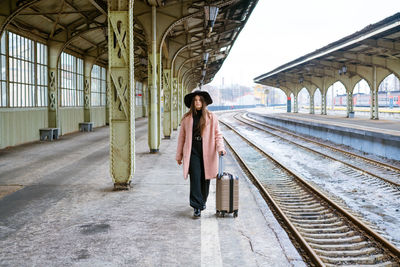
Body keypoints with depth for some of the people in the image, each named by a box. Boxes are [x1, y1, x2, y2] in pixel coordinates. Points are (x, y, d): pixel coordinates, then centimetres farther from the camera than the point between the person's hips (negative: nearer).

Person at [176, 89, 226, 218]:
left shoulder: (211, 117, 4)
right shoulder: (187, 118, 5)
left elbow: (218, 134, 5)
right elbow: (182, 137, 10)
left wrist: (220, 148, -13)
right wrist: (179, 156, 10)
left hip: (207, 153, 1)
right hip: (193, 152, -1)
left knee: (205, 179, 9)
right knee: (195, 178, -10)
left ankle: (202, 201, 32)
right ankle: (197, 207, -6)